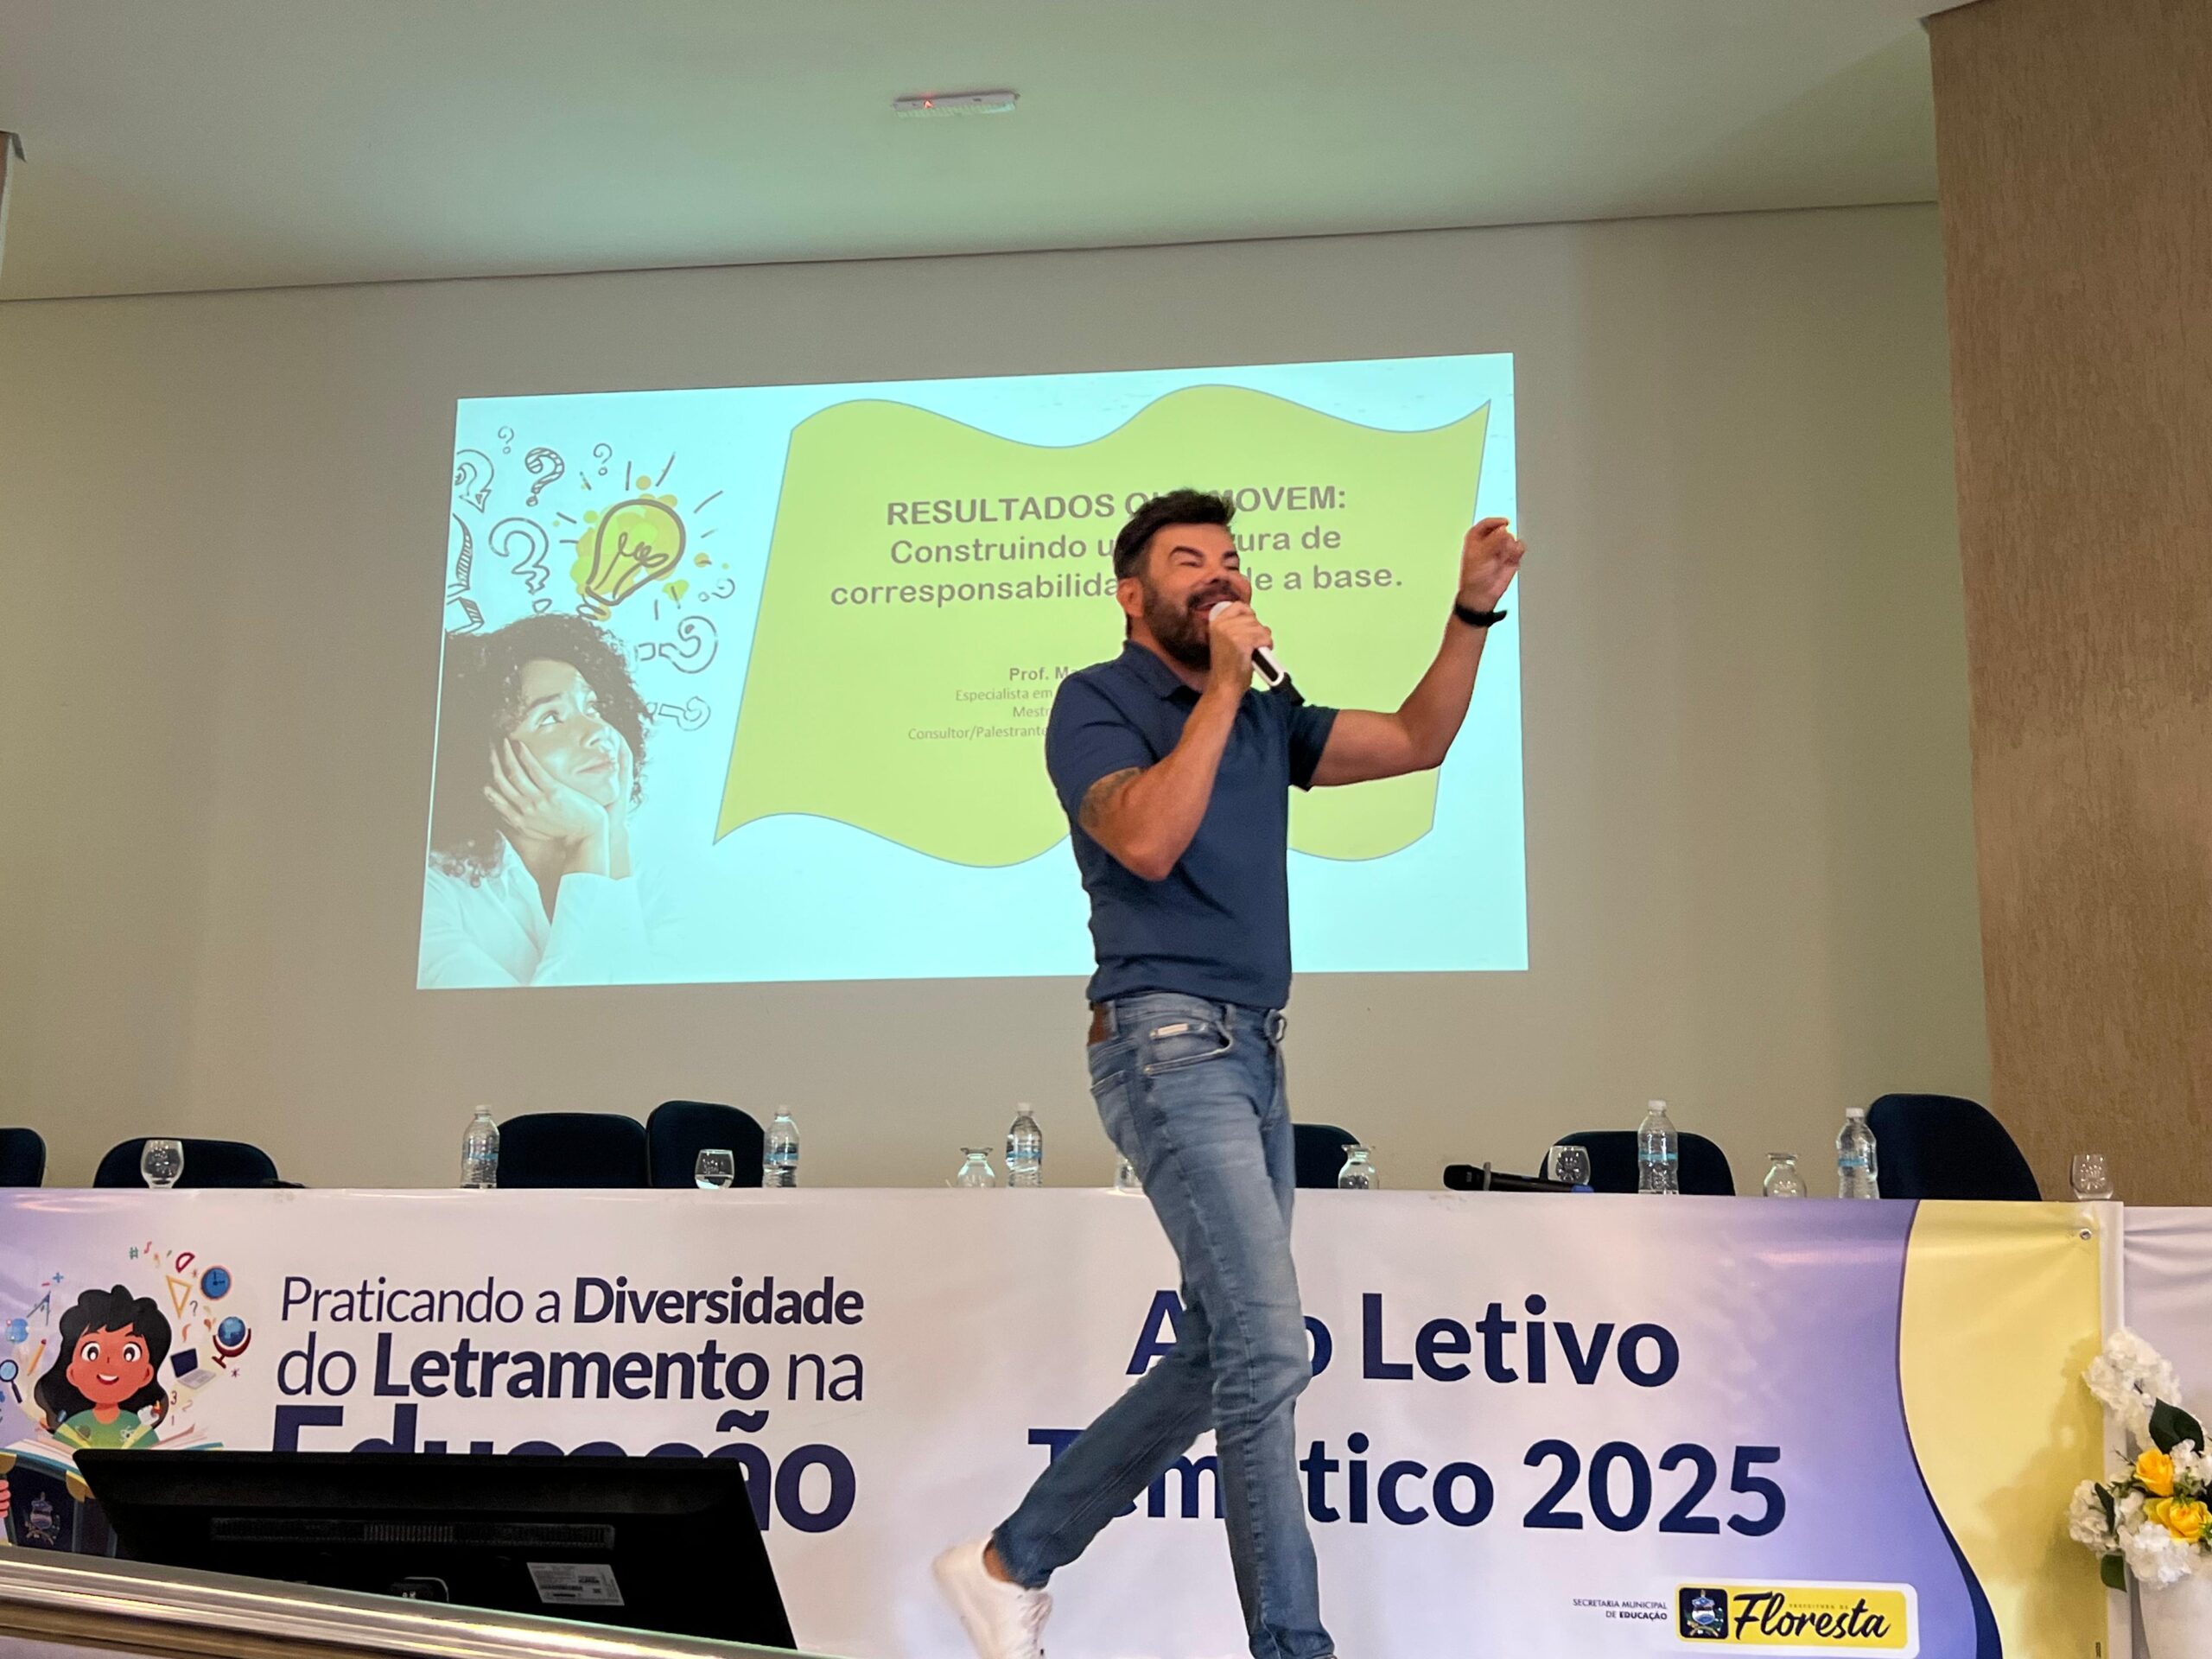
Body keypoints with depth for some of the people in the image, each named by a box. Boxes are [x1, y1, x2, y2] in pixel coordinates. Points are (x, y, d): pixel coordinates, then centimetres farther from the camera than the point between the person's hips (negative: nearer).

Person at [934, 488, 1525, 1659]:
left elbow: (1416, 741, 14)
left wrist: (1473, 609, 4)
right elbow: (1148, 841, -18)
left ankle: (1010, 1563, 22)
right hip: (1169, 1045, -8)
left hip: (1255, 1055, 8)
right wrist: (1221, 686, -13)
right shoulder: (1097, 703, -1)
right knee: (1268, 1351, -14)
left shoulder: (1267, 718, 19)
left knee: (1224, 1357, 11)